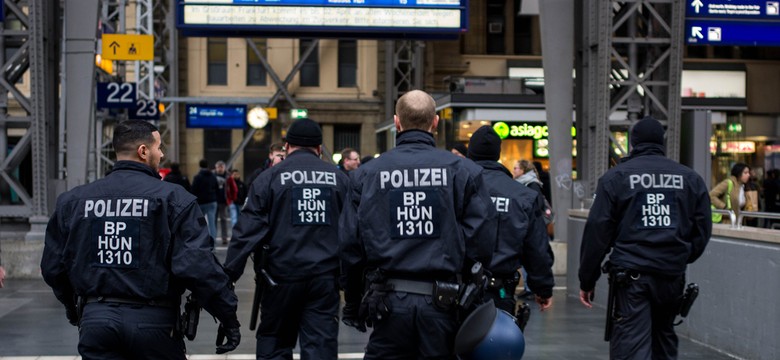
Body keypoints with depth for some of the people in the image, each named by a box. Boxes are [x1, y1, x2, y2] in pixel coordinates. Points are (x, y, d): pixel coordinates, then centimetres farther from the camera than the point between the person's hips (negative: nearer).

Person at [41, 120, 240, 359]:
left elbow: (52, 267, 13)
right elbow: (198, 266, -15)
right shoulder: (173, 199, -7)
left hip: (94, 320, 3)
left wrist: (72, 307, 31)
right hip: (153, 321, -3)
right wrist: (228, 316, -6)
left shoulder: (73, 201, 6)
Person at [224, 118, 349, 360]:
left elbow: (247, 230, -7)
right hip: (325, 276, 2)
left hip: (282, 276, -1)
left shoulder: (269, 178, -1)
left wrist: (229, 274, -5)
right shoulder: (339, 179, 6)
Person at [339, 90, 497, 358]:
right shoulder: (463, 171, -1)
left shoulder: (366, 174, 2)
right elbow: (482, 241, -4)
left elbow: (350, 245, 4)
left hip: (389, 303, 1)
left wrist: (352, 305, 15)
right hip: (442, 303, 0)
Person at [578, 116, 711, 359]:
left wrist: (587, 280, 2)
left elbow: (597, 231, -3)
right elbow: (702, 230, 10)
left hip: (632, 275, -4)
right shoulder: (690, 178, 8)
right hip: (673, 276, 4)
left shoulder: (615, 177, 0)